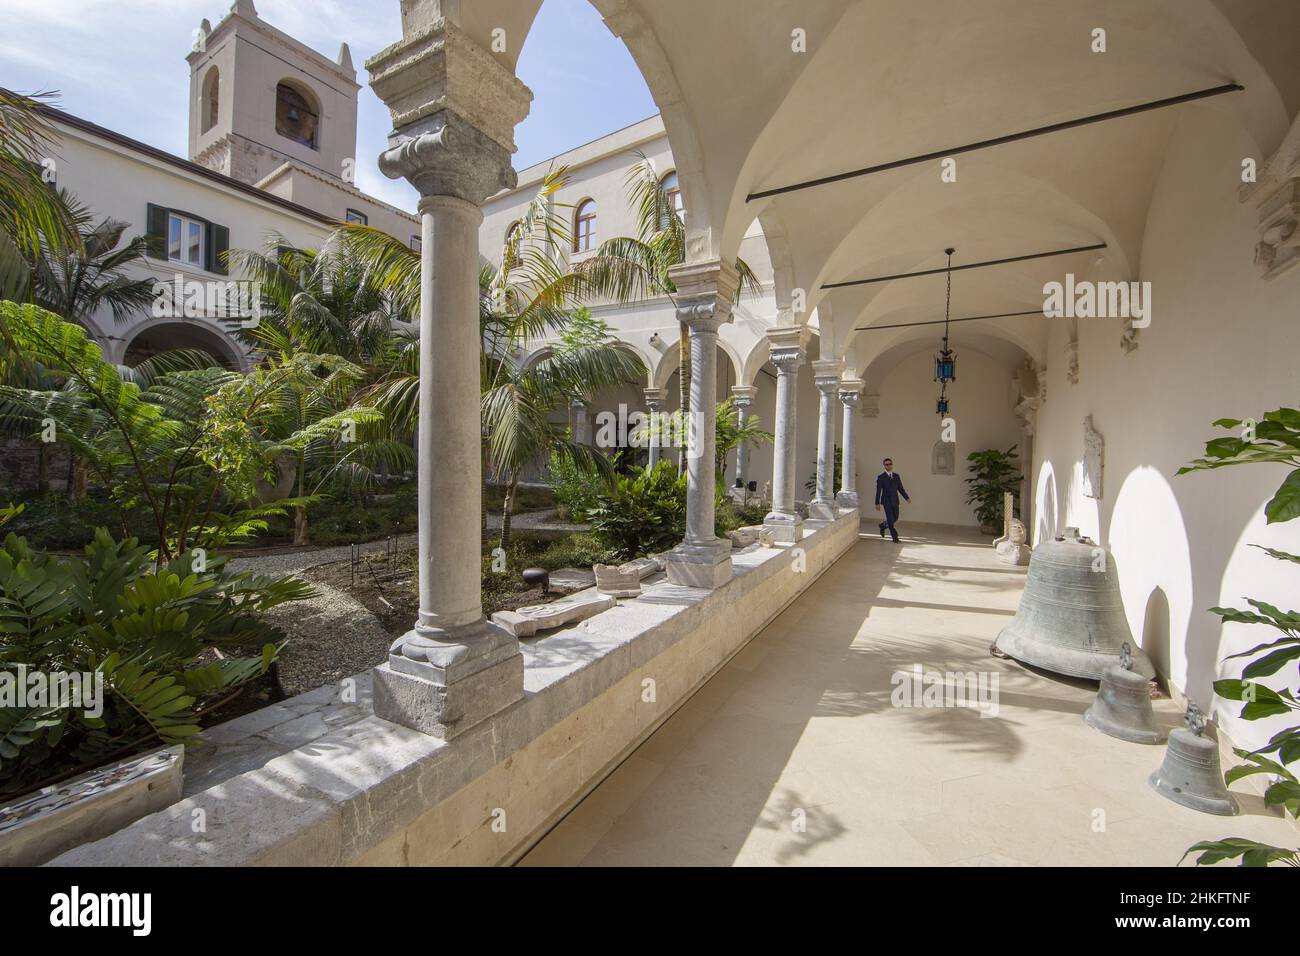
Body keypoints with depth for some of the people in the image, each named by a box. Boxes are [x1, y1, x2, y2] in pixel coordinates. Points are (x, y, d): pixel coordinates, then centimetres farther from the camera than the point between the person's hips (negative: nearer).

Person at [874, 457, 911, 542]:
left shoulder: (897, 476, 8)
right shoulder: (880, 477, -5)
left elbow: (901, 489, 10)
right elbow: (878, 491, -7)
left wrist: (907, 498, -3)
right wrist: (877, 504, -10)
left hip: (895, 501, 5)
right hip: (886, 501, -5)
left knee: (895, 519, 12)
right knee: (890, 519, -10)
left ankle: (883, 525, 39)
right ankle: (894, 537, 0)